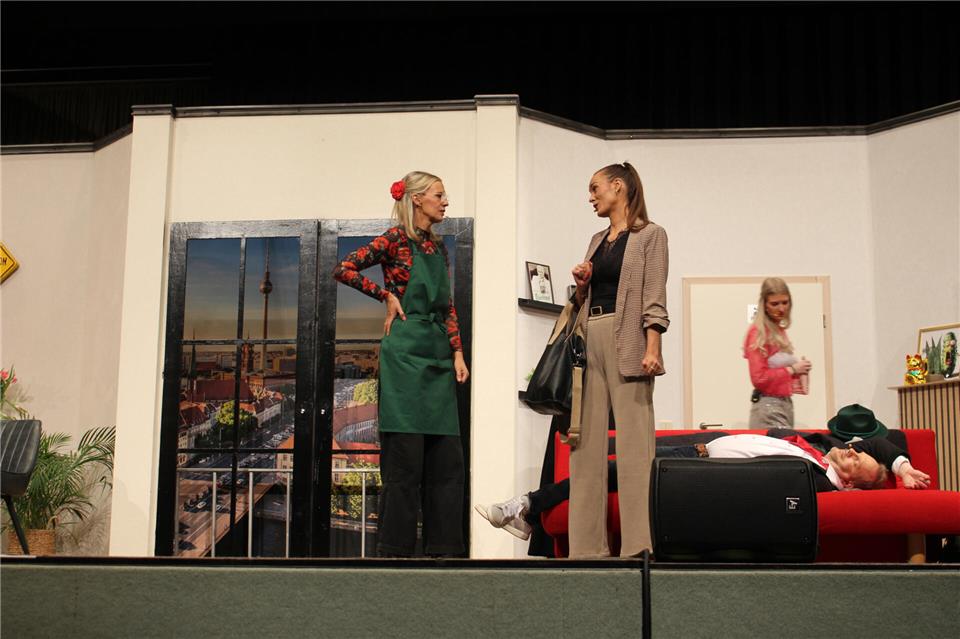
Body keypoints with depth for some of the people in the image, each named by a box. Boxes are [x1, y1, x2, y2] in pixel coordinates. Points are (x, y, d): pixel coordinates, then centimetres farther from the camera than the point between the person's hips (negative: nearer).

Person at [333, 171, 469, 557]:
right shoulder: (396, 239, -4)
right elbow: (343, 270, -10)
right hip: (405, 353, -7)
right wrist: (387, 296, -5)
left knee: (447, 455, 5)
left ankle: (442, 546, 11)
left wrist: (457, 353, 9)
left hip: (439, 355, 8)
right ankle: (395, 548, 1)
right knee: (405, 454, -6)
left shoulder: (439, 248, 18)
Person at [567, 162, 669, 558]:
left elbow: (654, 299, -7)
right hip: (589, 341, 7)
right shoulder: (596, 240, 21)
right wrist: (581, 285, 5)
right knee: (586, 444, 2)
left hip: (626, 343, -7)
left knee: (634, 443, -9)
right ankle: (587, 544, 5)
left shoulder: (650, 235, 3)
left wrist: (652, 349, -18)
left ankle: (638, 545, -9)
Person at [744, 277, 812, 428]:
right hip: (769, 406, -8)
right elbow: (758, 378, -16)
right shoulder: (759, 333, -11)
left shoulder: (780, 331, 13)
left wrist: (800, 370, 2)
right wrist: (792, 369, -11)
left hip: (785, 403, 8)